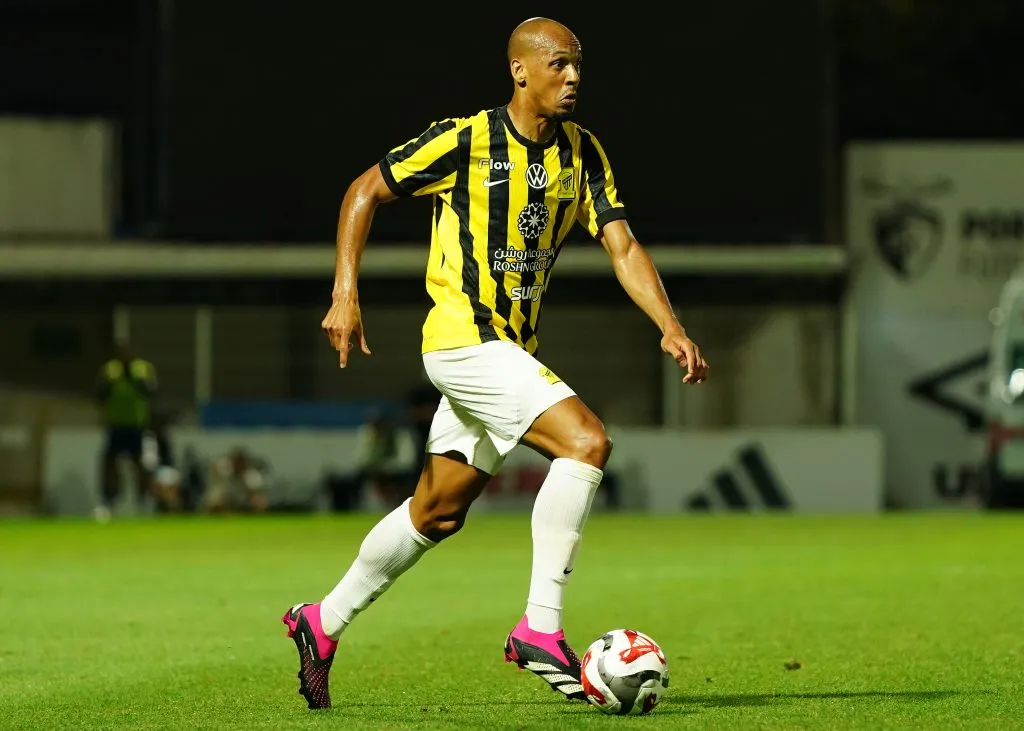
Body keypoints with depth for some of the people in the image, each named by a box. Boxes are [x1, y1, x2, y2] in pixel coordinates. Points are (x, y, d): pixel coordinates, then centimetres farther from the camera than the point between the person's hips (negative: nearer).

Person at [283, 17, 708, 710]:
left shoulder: (581, 152, 4)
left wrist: (671, 327, -16)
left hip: (511, 350, 8)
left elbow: (623, 246, -1)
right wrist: (346, 295, -10)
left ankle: (323, 623, 31)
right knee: (586, 441, -23)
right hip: (463, 337, -7)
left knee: (439, 511, 16)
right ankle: (541, 628, -20)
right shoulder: (464, 140, -12)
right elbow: (364, 191, -3)